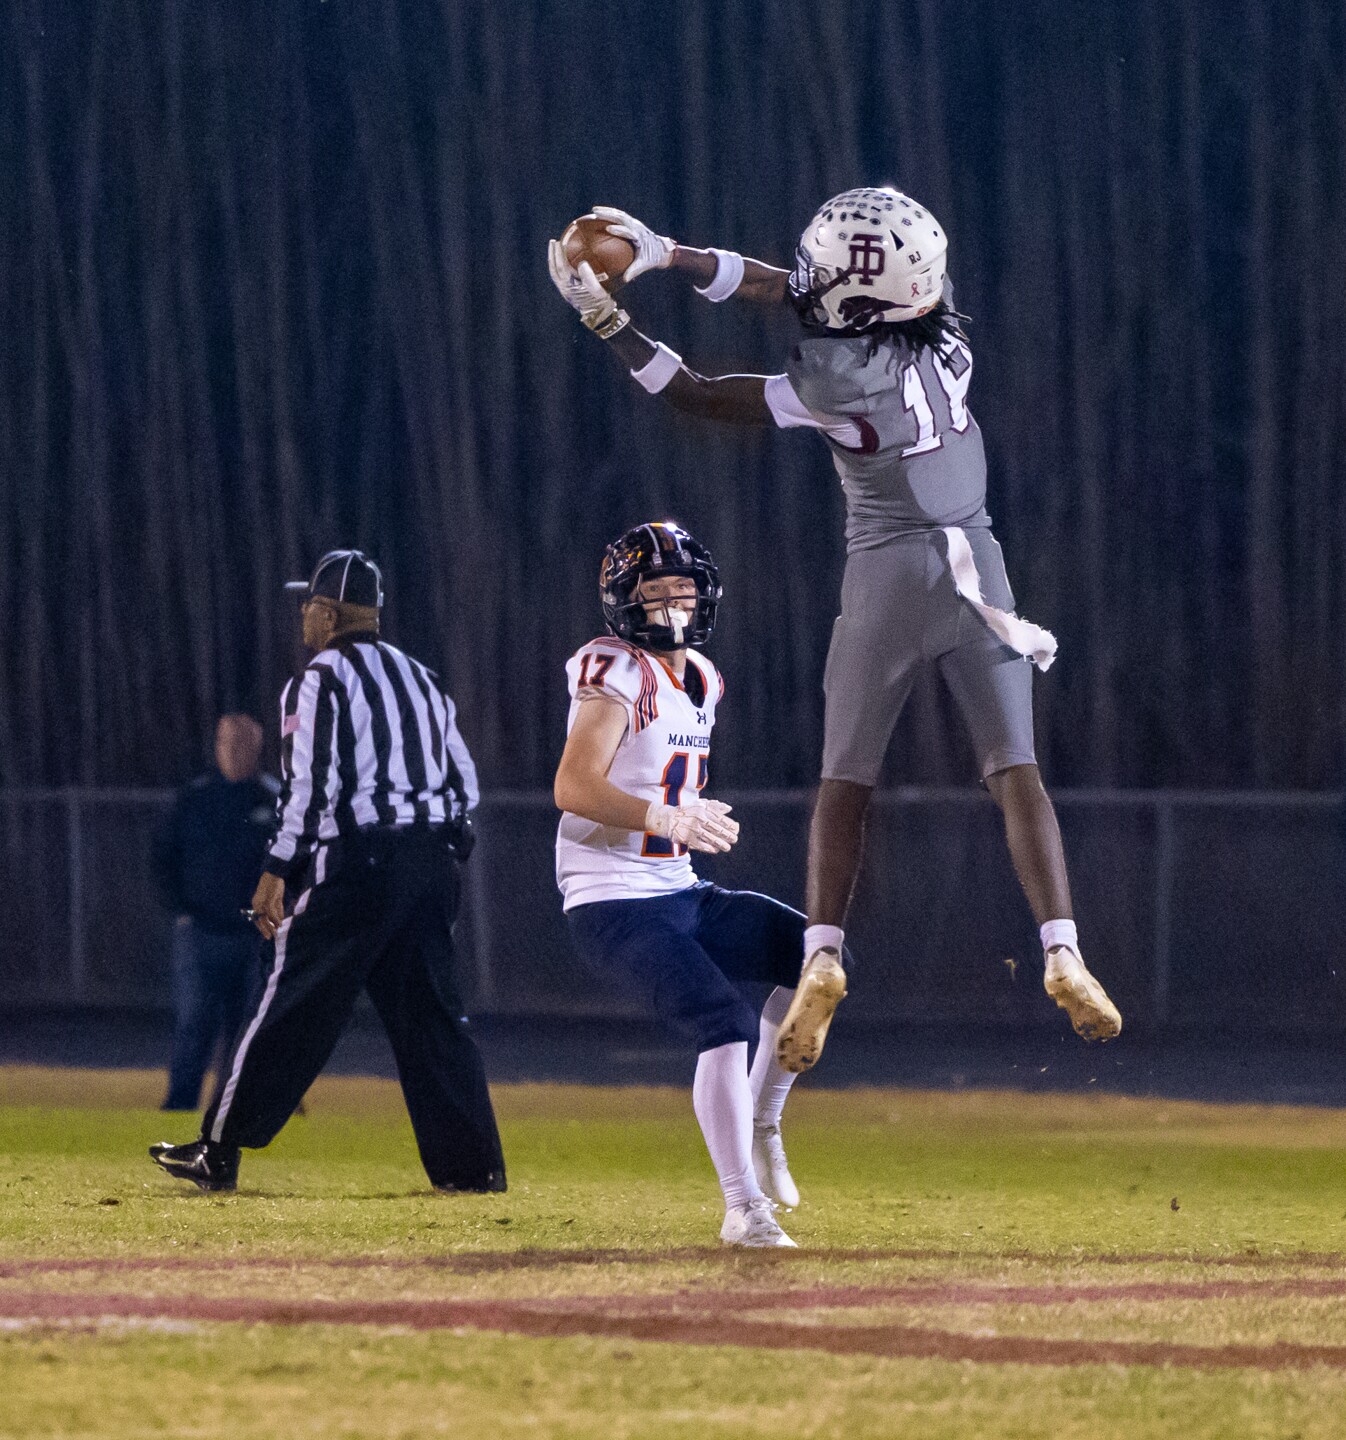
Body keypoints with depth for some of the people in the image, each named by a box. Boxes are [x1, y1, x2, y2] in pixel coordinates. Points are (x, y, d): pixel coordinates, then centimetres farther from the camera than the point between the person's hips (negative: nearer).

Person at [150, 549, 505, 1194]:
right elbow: (463, 779, 17)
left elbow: (312, 784, -14)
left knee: (292, 1005, -3)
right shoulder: (421, 679, 19)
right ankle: (473, 1163, 2)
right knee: (432, 1012, 8)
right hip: (432, 862, 7)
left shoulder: (320, 681, -4)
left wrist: (277, 870, -11)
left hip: (356, 864, -7)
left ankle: (218, 1151, 0)